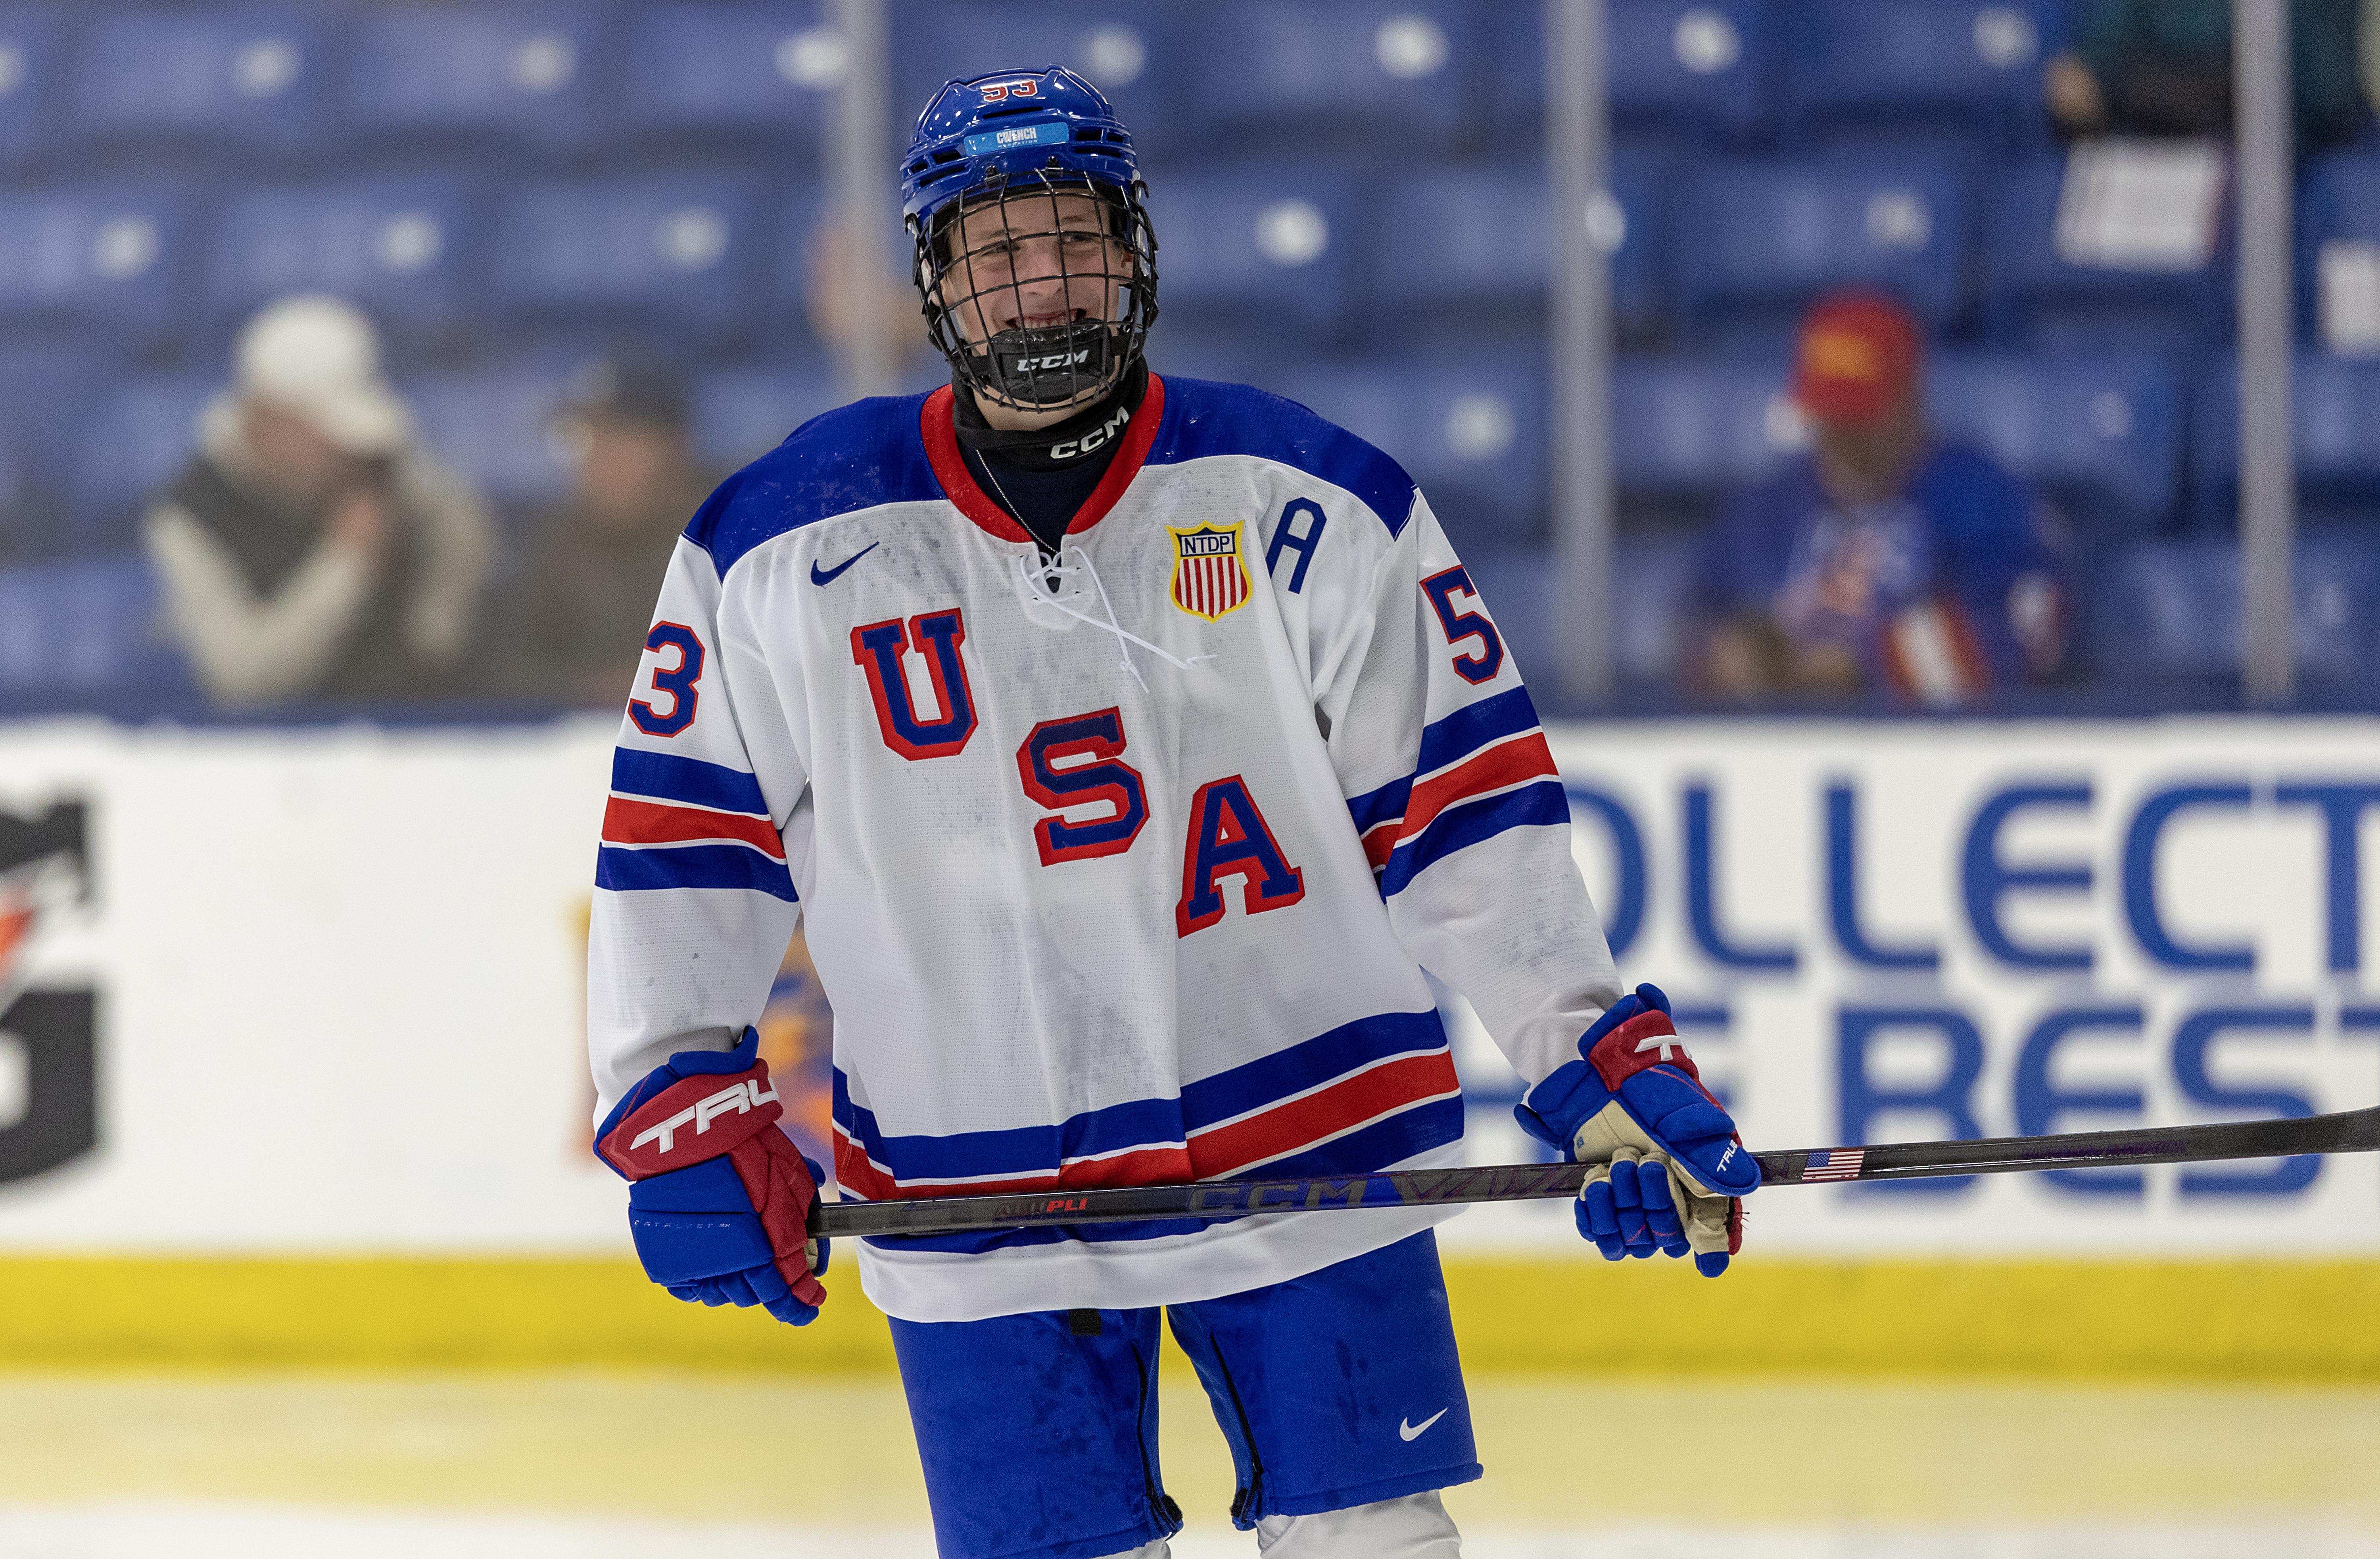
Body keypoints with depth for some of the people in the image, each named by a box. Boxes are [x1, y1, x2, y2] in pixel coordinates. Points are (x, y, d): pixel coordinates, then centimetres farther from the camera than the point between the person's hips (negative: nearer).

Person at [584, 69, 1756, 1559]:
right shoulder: (786, 546, -1)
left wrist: (1605, 1064, -6)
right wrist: (684, 1110, -6)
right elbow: (685, 846, 4)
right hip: (976, 1201, 0)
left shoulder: (1305, 506, -2)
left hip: (1308, 1153, 0)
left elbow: (1464, 805, 0)